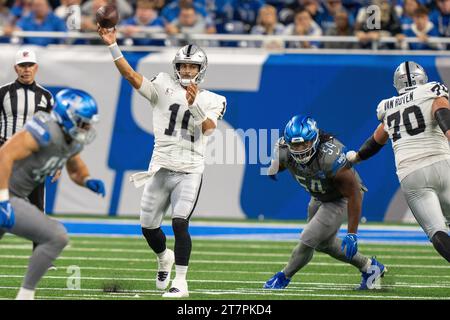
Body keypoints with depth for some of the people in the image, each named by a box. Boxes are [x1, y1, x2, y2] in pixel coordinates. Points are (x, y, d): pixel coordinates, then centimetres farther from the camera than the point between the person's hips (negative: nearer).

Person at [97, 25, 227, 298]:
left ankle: (181, 282, -15)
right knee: (148, 226, 11)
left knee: (180, 222, -19)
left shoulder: (212, 100, 4)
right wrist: (113, 46, -14)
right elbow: (131, 75, -5)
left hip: (190, 172, -3)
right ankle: (164, 258, 42)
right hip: (160, 168, 3)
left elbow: (209, 127, -14)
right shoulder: (164, 88, 5)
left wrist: (194, 105, -30)